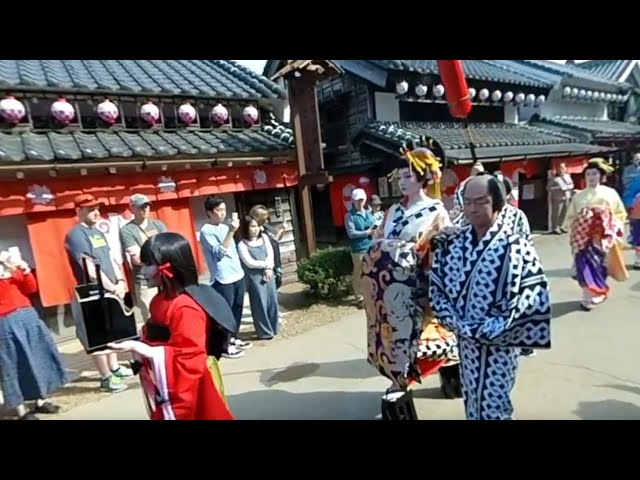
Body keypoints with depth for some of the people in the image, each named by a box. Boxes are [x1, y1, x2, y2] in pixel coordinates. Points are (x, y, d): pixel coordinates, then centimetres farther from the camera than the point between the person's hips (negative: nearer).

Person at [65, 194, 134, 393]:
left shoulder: (98, 232, 14)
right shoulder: (76, 234, -12)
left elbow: (110, 258, 13)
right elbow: (90, 269, -19)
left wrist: (120, 281, -1)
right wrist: (112, 287, -15)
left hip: (110, 290, 8)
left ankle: (114, 367, 30)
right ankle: (106, 377, 9)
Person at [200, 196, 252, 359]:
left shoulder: (225, 226, 13)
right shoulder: (206, 231, -11)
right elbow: (220, 252, -21)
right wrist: (231, 232, -26)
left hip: (238, 275, 8)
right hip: (223, 279, -8)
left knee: (237, 309, 15)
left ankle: (234, 339, 30)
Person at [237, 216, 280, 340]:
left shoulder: (264, 237, 8)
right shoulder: (242, 244, -9)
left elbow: (270, 254, 2)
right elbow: (250, 263, -14)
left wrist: (268, 268, -12)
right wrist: (266, 264, -9)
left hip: (268, 273, 5)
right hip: (254, 277, -5)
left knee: (272, 301, 10)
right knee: (260, 304, 1)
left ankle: (273, 328, 27)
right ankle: (264, 332, 13)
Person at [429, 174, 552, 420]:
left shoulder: (515, 247, -15)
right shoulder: (453, 243, -2)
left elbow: (532, 299, -17)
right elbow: (436, 287, 0)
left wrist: (489, 331, -18)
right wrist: (458, 324, -11)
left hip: (498, 343, -4)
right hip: (465, 339, 4)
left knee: (494, 404, 10)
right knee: (472, 400, 20)